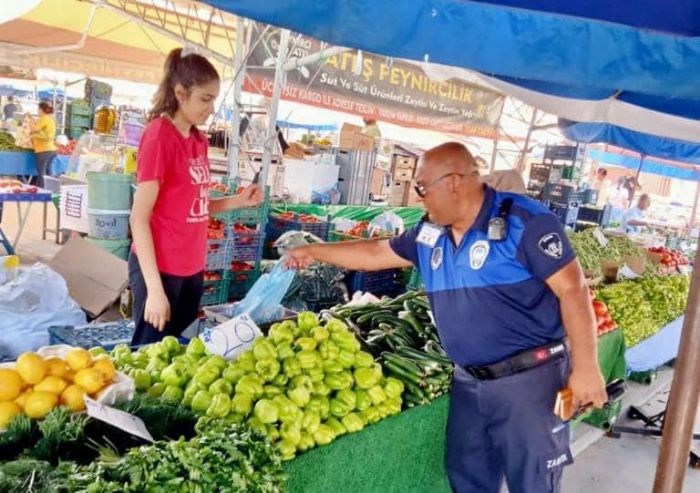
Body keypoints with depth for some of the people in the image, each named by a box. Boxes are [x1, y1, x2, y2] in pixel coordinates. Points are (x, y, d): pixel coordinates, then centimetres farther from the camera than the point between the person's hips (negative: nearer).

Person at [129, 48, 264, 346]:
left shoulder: (199, 140, 8)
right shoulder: (159, 135, -15)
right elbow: (139, 218, -17)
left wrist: (240, 201, 1)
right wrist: (155, 288, -20)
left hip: (192, 269, 7)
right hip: (160, 269, -7)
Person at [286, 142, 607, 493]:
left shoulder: (524, 221, -16)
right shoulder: (430, 234, 5)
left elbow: (572, 288, -17)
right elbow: (376, 253, 17)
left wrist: (585, 367, -19)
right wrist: (313, 252, 20)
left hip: (527, 379, -6)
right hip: (468, 381, 7)